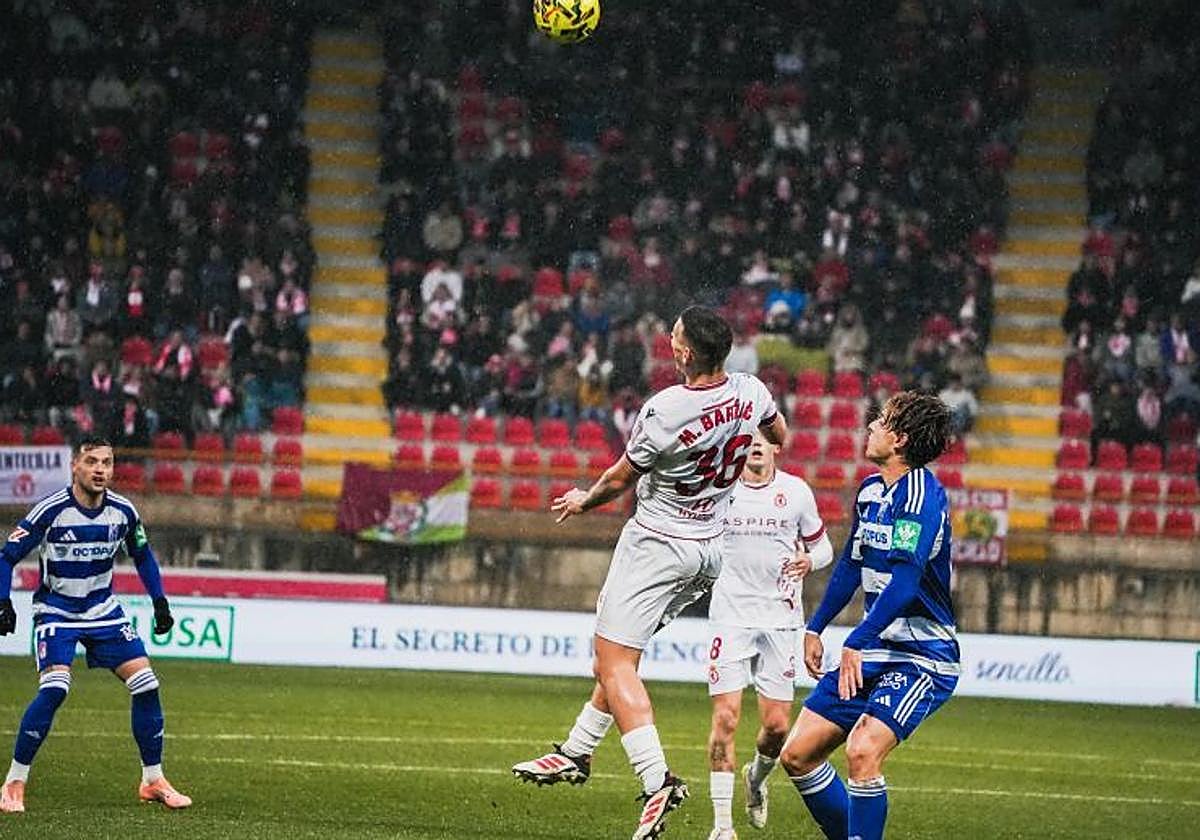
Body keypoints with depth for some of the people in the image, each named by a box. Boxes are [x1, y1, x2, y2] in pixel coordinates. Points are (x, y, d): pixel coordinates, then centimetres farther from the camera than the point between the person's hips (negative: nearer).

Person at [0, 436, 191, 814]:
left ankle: (153, 781, 10)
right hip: (55, 611, -5)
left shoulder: (123, 511, -5)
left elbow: (143, 555, 14)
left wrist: (159, 601, 9)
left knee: (145, 683, -5)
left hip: (104, 611, 5)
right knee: (54, 688, -24)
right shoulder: (51, 510, -19)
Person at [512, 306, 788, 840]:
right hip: (714, 546, 8)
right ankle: (576, 752, 29)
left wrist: (584, 501, 13)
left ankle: (657, 781, -18)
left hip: (657, 543, -8)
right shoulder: (752, 393, -8)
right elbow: (779, 437, 16)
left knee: (614, 660, -6)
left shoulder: (662, 412, -26)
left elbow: (621, 479, -8)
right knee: (617, 648, 21)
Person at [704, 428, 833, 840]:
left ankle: (756, 776, 35)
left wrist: (809, 561, -7)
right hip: (730, 616, -1)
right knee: (725, 717, -11)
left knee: (776, 726, 0)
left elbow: (822, 545, 13)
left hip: (780, 618, 1)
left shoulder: (796, 492, 3)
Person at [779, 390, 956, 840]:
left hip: (921, 658, -9)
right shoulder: (871, 489, 9)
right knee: (797, 754, 5)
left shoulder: (924, 498, -19)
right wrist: (815, 627, 28)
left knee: (862, 751, -28)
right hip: (874, 649, 9)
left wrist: (857, 642, -35)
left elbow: (904, 581, -29)